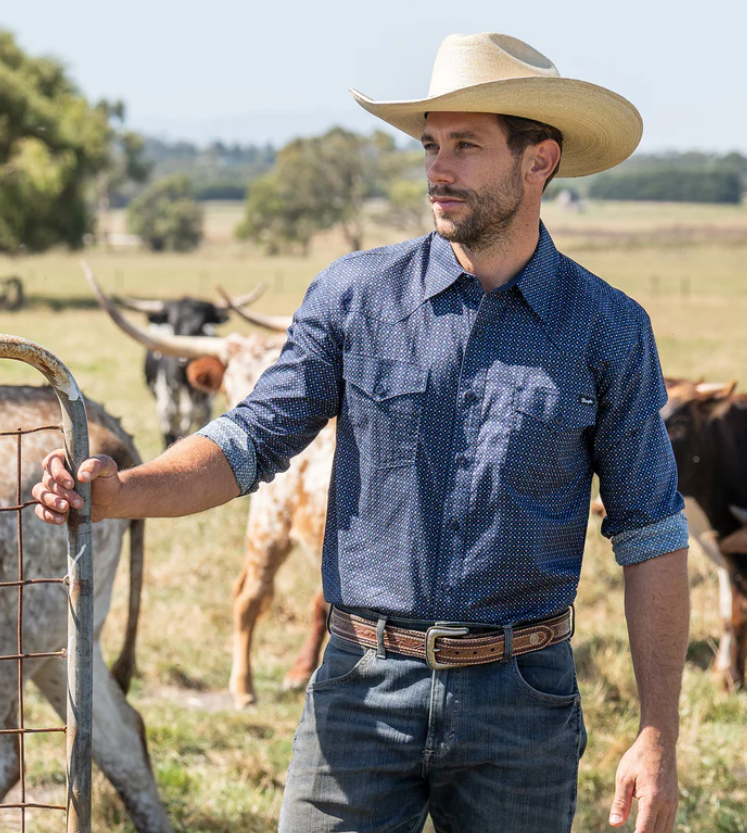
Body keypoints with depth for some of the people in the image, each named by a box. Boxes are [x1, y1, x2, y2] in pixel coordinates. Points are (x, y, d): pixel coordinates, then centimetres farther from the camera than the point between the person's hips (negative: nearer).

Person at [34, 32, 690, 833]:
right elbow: (253, 440, 2)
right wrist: (117, 491, -17)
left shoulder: (607, 330, -1)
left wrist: (658, 738, -3)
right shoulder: (354, 295, 0)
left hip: (522, 706, 0)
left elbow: (651, 535, 1)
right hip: (365, 688, 0)